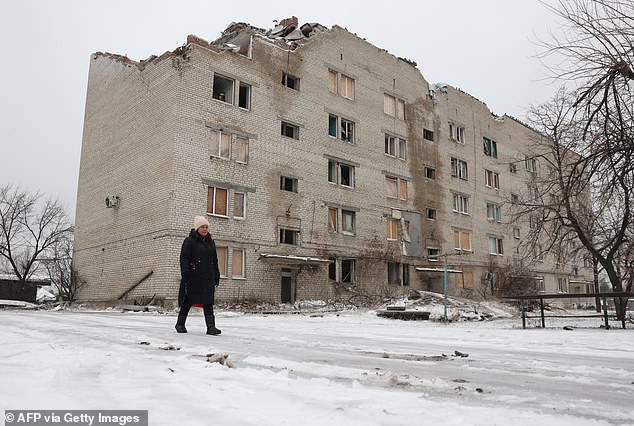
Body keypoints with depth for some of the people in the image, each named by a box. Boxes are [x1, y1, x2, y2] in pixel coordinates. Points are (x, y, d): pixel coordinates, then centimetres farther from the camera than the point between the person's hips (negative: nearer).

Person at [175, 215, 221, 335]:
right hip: (193, 277, -4)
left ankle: (211, 326, -8)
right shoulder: (189, 241, -2)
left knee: (208, 302, -3)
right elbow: (184, 259, -9)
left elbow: (215, 261, 20)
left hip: (208, 277, 4)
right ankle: (180, 324, 23)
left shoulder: (211, 242, 16)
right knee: (188, 301, 6)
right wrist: (185, 274, -20)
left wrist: (217, 277, 17)